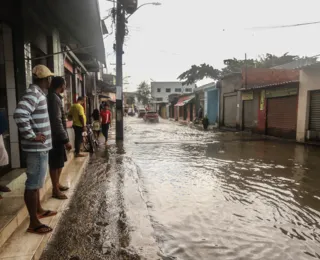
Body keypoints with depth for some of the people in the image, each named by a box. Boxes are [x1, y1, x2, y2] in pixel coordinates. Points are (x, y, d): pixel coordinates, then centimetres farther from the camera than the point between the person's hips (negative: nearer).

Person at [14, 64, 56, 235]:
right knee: (33, 184, -1)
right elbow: (20, 114, -33)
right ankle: (33, 223, 10)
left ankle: (39, 211, 37)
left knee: (36, 182, 21)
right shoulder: (33, 94, -17)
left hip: (41, 147, 10)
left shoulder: (38, 93, 14)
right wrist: (31, 136, -24)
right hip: (37, 147, -10)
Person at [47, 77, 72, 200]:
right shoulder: (54, 98, -17)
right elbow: (57, 122, -24)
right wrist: (66, 140, -22)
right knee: (55, 164, 0)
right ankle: (55, 190, 12)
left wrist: (64, 138, 20)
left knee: (60, 163, 19)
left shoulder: (54, 97, 14)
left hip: (57, 136, 10)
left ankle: (57, 184, 32)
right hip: (56, 137, -10)